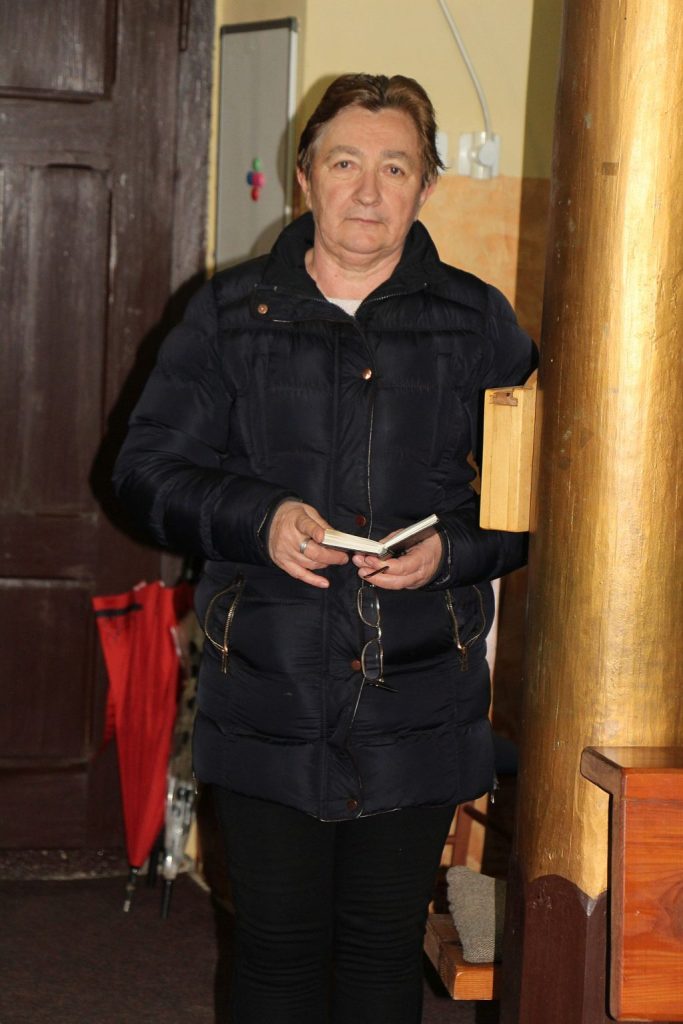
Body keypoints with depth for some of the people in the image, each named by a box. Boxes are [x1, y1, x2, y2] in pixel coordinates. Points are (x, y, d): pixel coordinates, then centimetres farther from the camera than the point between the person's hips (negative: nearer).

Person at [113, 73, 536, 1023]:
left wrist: (450, 548, -14)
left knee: (385, 945, 10)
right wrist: (259, 519, -14)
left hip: (417, 705, 1)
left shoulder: (479, 321, 6)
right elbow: (149, 470, 3)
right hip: (266, 701, 0)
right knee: (278, 945, 7)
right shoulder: (230, 313, 5)